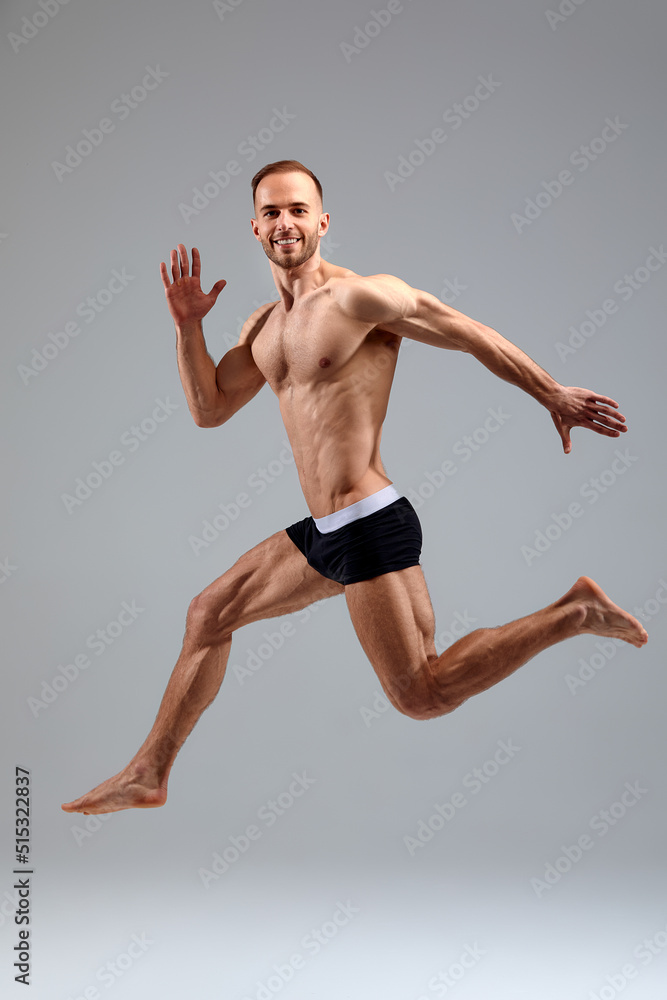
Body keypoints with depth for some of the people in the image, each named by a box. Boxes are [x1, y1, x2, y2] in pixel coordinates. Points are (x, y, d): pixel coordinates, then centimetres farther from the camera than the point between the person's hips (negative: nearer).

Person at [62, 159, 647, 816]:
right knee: (207, 617, 16)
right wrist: (187, 324, 6)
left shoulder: (359, 296, -11)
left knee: (423, 698, -8)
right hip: (323, 533, 8)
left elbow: (474, 336, -4)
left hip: (372, 526, -8)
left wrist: (553, 396, 2)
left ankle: (576, 612, 5)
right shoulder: (262, 328, 14)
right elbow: (209, 410, 17)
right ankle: (148, 776, 29)